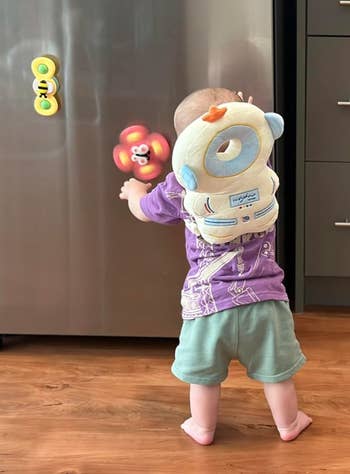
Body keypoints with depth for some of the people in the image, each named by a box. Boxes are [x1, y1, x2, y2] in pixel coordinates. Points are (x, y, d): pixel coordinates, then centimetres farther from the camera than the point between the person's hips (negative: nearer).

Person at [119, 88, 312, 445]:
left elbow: (143, 210, 11)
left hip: (207, 299, -1)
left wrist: (135, 191, 32)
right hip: (263, 296, 2)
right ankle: (288, 424, 37)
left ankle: (203, 428, 35)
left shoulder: (181, 187, -9)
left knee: (204, 374, 19)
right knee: (274, 369, 19)